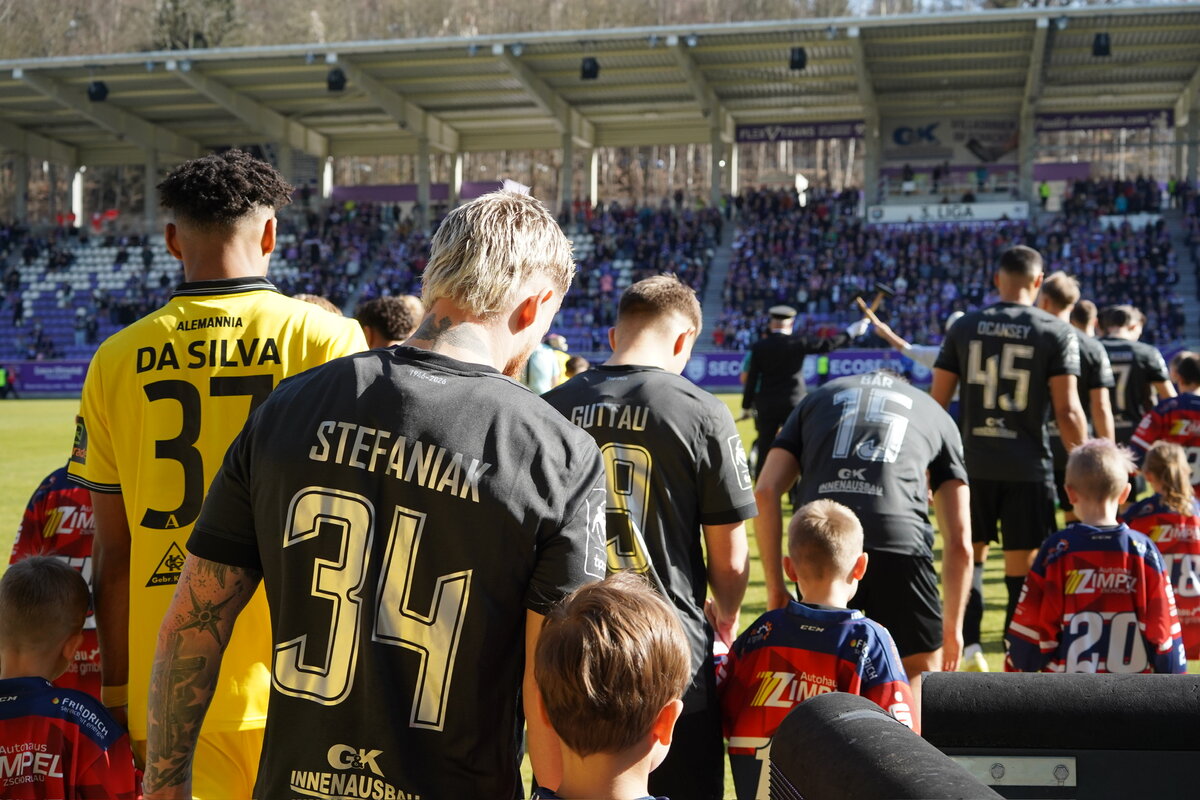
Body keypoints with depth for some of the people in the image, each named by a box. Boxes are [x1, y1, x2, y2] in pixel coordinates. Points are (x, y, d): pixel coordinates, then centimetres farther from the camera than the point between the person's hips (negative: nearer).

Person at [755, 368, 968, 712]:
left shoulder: (818, 398, 29)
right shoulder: (936, 415, 27)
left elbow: (765, 493, 13)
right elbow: (960, 542, 20)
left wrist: (775, 588, 16)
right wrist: (952, 625, 28)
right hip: (898, 548, -1)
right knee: (922, 672, 20)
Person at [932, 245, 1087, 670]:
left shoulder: (964, 327, 3)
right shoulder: (1058, 332, -3)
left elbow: (937, 402, 2)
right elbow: (1067, 411, -8)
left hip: (973, 463, 2)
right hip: (1027, 469, -2)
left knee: (970, 556, 17)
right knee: (1022, 568, 6)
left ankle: (967, 645, 6)